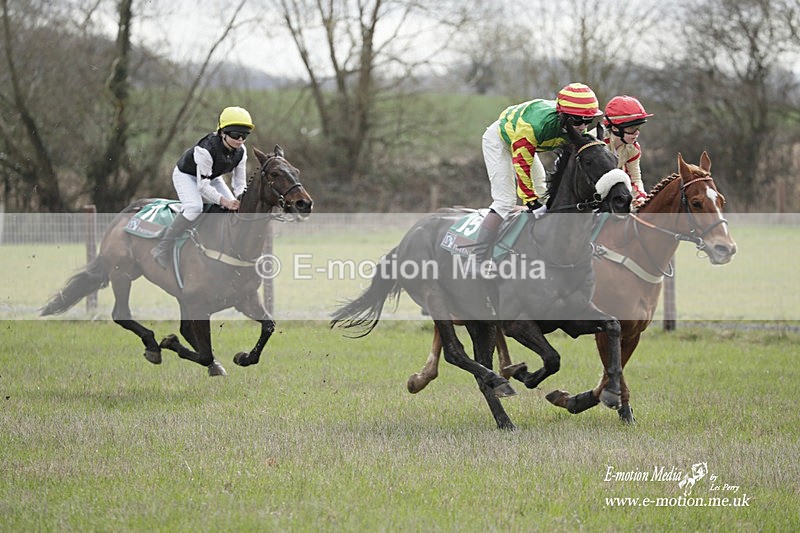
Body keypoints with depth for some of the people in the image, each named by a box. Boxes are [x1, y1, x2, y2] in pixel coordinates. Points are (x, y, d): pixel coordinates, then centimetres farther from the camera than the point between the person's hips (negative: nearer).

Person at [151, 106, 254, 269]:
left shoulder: (240, 152, -18)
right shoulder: (206, 150, -39)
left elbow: (240, 183, -11)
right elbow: (202, 185, -37)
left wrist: (240, 201, -31)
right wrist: (223, 201, -46)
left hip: (212, 177, 7)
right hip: (186, 175, -7)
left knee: (234, 209, -7)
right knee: (194, 207, -33)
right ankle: (162, 249, -28)